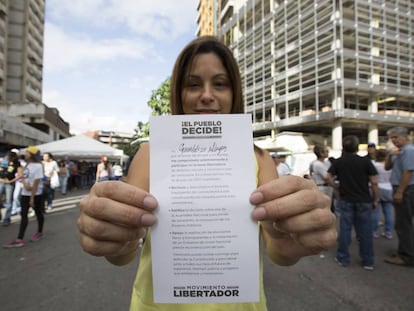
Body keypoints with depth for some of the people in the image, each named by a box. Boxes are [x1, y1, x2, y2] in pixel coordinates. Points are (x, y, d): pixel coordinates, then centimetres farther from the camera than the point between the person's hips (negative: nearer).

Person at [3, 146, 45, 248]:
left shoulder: (37, 166, -16)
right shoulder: (26, 164, 9)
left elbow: (36, 183, -19)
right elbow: (22, 176, 9)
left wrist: (32, 198, -19)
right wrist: (24, 183, -16)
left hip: (36, 194, -7)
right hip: (25, 193, 7)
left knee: (38, 213, 9)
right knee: (23, 215, 3)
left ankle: (40, 232, 27)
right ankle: (19, 239, 3)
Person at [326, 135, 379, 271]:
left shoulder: (338, 162, -1)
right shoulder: (365, 161, -5)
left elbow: (329, 177, -6)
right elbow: (374, 182, -6)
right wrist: (375, 199, 3)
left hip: (346, 200, 1)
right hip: (364, 201, 0)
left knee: (345, 229, 8)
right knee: (365, 231, 8)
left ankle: (343, 258, 16)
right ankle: (368, 262, 17)